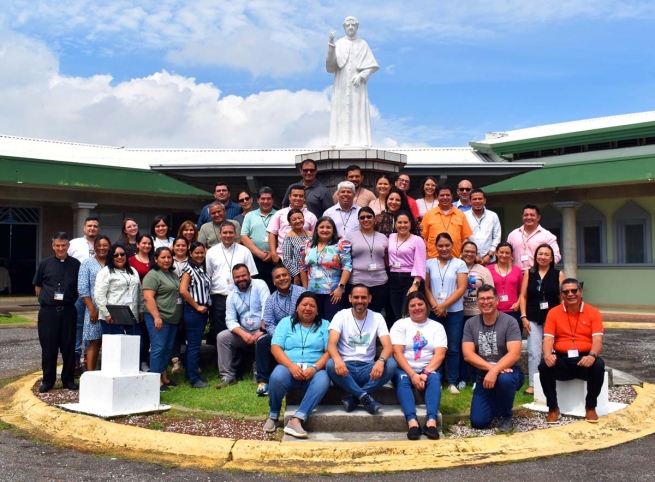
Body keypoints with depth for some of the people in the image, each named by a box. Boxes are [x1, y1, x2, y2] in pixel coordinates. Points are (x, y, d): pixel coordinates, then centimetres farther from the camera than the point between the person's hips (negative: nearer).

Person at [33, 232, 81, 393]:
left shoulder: (75, 264, 1)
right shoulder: (45, 264, 3)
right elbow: (37, 286, 12)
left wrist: (71, 300, 3)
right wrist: (47, 299, 5)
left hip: (68, 311, 0)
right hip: (48, 311, 0)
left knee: (68, 346, 6)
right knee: (48, 346, 4)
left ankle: (68, 379, 17)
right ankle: (48, 380, 15)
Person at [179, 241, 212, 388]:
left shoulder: (203, 269, 14)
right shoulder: (189, 269, -8)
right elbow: (183, 291, -19)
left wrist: (207, 305, 7)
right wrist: (197, 306, -14)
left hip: (203, 311, 8)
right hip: (193, 311, -8)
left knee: (195, 343, 14)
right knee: (194, 345, -5)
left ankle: (191, 374, 22)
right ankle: (194, 379, 0)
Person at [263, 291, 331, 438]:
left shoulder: (324, 325, 15)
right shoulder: (286, 322, 15)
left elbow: (329, 351, 3)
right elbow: (275, 347, 2)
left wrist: (314, 368, -16)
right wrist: (291, 366, -15)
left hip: (314, 370, 0)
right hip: (289, 367, 0)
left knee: (323, 381, -34)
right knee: (277, 376, -34)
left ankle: (296, 421, -40)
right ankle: (273, 416, -8)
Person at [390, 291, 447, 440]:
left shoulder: (437, 326, 9)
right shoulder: (400, 324, 6)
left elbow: (440, 354, -4)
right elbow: (397, 352, -7)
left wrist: (425, 373, -20)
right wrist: (412, 374, -20)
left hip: (429, 369, 1)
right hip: (405, 368, -1)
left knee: (434, 378, -32)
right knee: (402, 380, -33)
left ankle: (431, 421, -46)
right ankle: (412, 422, -49)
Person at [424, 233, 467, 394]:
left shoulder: (460, 264, 2)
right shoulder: (429, 263, 6)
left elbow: (461, 289, -5)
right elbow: (426, 287, 4)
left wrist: (444, 305, -12)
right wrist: (434, 306, -10)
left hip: (454, 312, -1)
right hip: (434, 312, 1)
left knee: (453, 348, 2)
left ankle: (452, 382, 9)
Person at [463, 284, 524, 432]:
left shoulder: (509, 322, -12)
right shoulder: (470, 323, -2)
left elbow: (514, 354, -22)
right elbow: (467, 354, -10)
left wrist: (495, 371, -36)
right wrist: (491, 367, -24)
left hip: (509, 372, -3)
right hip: (484, 376, 3)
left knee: (504, 379, -40)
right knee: (478, 422, -10)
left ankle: (506, 416, -9)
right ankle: (495, 403, 26)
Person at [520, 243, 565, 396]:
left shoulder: (558, 274, 4)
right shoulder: (529, 273, 6)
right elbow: (523, 296, 5)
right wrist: (523, 317, -3)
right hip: (533, 319, 1)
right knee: (534, 352, -1)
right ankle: (532, 384, 4)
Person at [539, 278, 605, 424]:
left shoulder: (593, 312, 3)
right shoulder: (553, 313, 4)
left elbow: (597, 340, -8)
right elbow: (548, 339, -4)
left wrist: (592, 356, -30)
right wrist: (548, 355, -27)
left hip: (584, 359, 0)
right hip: (561, 359, 0)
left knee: (598, 365, -33)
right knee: (544, 365, -30)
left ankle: (590, 406, -9)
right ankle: (553, 408, -10)